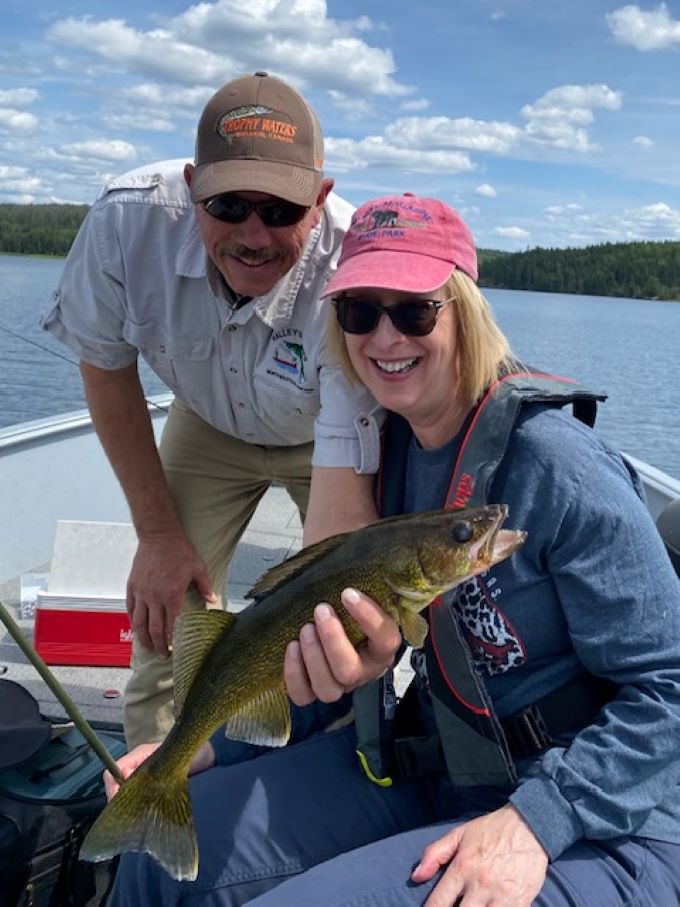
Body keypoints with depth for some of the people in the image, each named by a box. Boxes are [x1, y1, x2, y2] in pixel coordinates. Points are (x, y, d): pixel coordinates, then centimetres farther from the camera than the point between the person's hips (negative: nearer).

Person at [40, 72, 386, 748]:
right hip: (208, 427, 2)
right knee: (166, 623, -7)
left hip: (327, 437, -1)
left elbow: (343, 479, -44)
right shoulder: (129, 218, -30)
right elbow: (105, 366, -13)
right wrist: (159, 531, -11)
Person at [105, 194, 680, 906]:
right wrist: (216, 744, 2)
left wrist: (532, 823, -26)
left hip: (595, 831, -6)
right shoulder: (391, 445, 0)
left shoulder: (557, 467, -22)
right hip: (430, 767, 7)